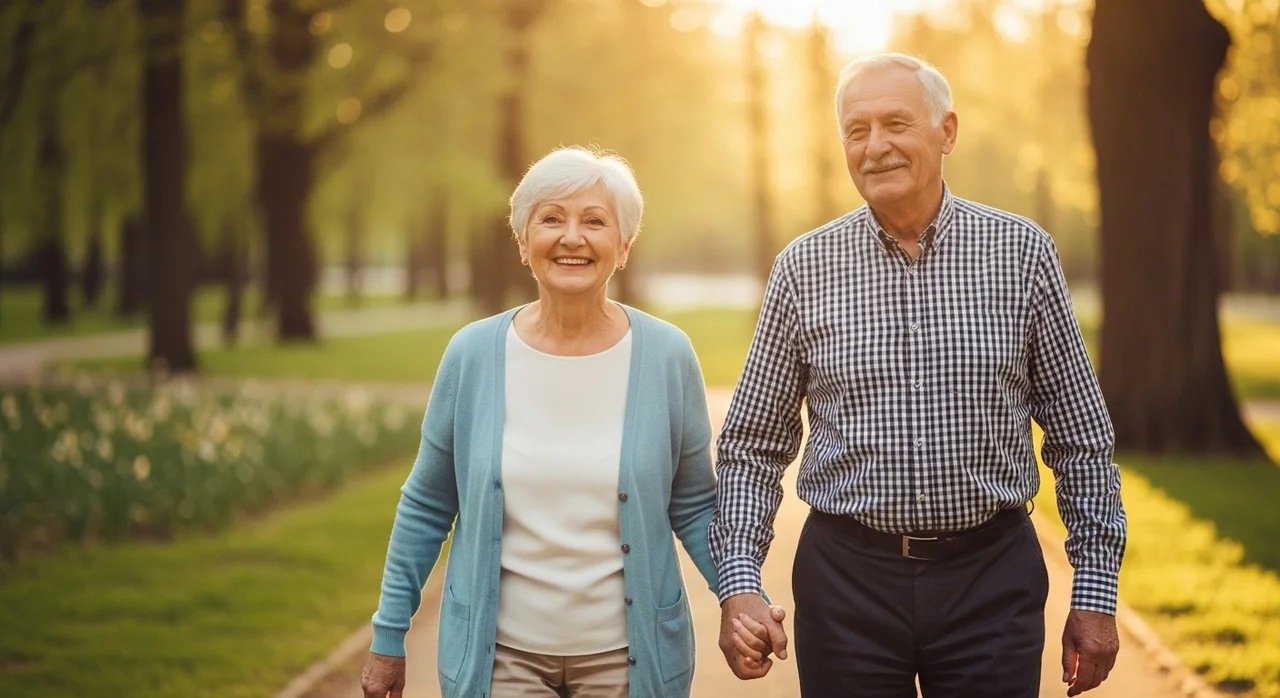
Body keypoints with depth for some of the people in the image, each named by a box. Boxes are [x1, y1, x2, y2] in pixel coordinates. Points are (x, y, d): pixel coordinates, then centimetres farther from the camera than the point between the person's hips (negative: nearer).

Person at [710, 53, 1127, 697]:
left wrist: (1095, 593, 1)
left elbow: (1081, 439, 4)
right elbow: (752, 446, 4)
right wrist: (738, 585, -7)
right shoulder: (803, 267, 1)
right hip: (847, 572, 1)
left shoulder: (1021, 251, 0)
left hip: (992, 574, 0)